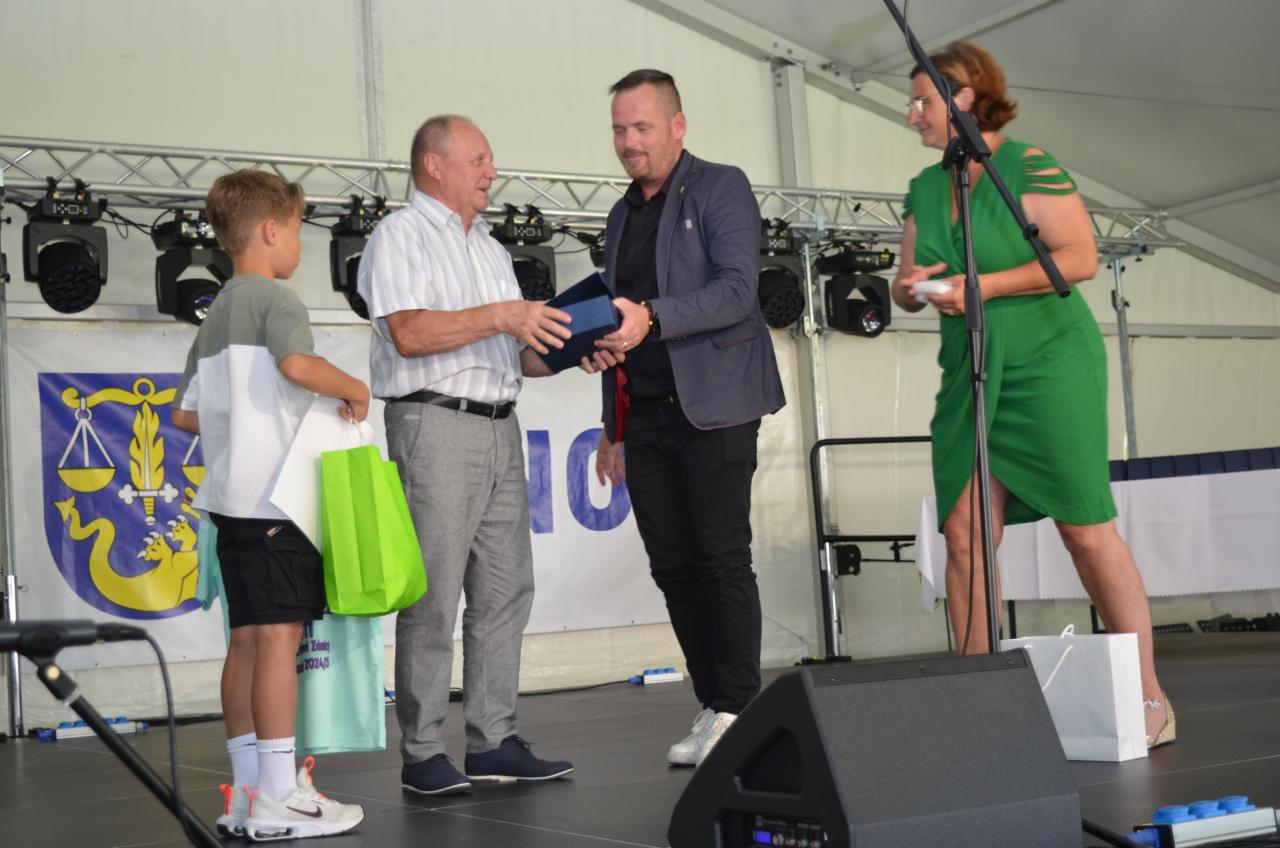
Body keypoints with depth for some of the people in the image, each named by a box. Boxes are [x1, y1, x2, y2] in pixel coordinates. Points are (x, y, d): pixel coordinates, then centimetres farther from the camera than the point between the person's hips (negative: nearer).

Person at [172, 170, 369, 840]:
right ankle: (280, 798, -9)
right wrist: (353, 390, -11)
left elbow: (184, 414, 21)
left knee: (248, 639, 9)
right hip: (274, 494, -9)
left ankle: (248, 794, 12)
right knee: (280, 635, -9)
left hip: (231, 496, 9)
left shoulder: (215, 316, 20)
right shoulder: (275, 298, -6)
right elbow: (296, 363, -27)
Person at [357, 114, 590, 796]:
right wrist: (501, 315, -17)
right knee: (432, 594, -7)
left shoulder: (491, 249, 24)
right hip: (435, 425, -8)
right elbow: (409, 334, -15)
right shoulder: (401, 236, 0)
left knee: (505, 590, 5)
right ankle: (421, 754, -3)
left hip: (499, 428, 8)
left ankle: (493, 741, 11)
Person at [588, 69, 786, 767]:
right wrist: (613, 428, 21)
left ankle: (738, 711, -3)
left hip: (713, 406, -6)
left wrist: (651, 316, -28)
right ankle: (712, 709, 11)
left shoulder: (721, 188, 0)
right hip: (645, 415, 7)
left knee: (723, 559, -8)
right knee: (674, 566, 4)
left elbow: (737, 289, -15)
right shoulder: (622, 217, 21)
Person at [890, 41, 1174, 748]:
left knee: (1086, 529, -7)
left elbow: (1081, 257, -13)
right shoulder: (925, 188, 15)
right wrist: (909, 287, -4)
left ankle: (1149, 697, 3)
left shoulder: (1027, 166, -6)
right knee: (964, 535, -2)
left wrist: (986, 284, -18)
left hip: (1048, 366, -6)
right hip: (968, 377, 7)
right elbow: (904, 286, 19)